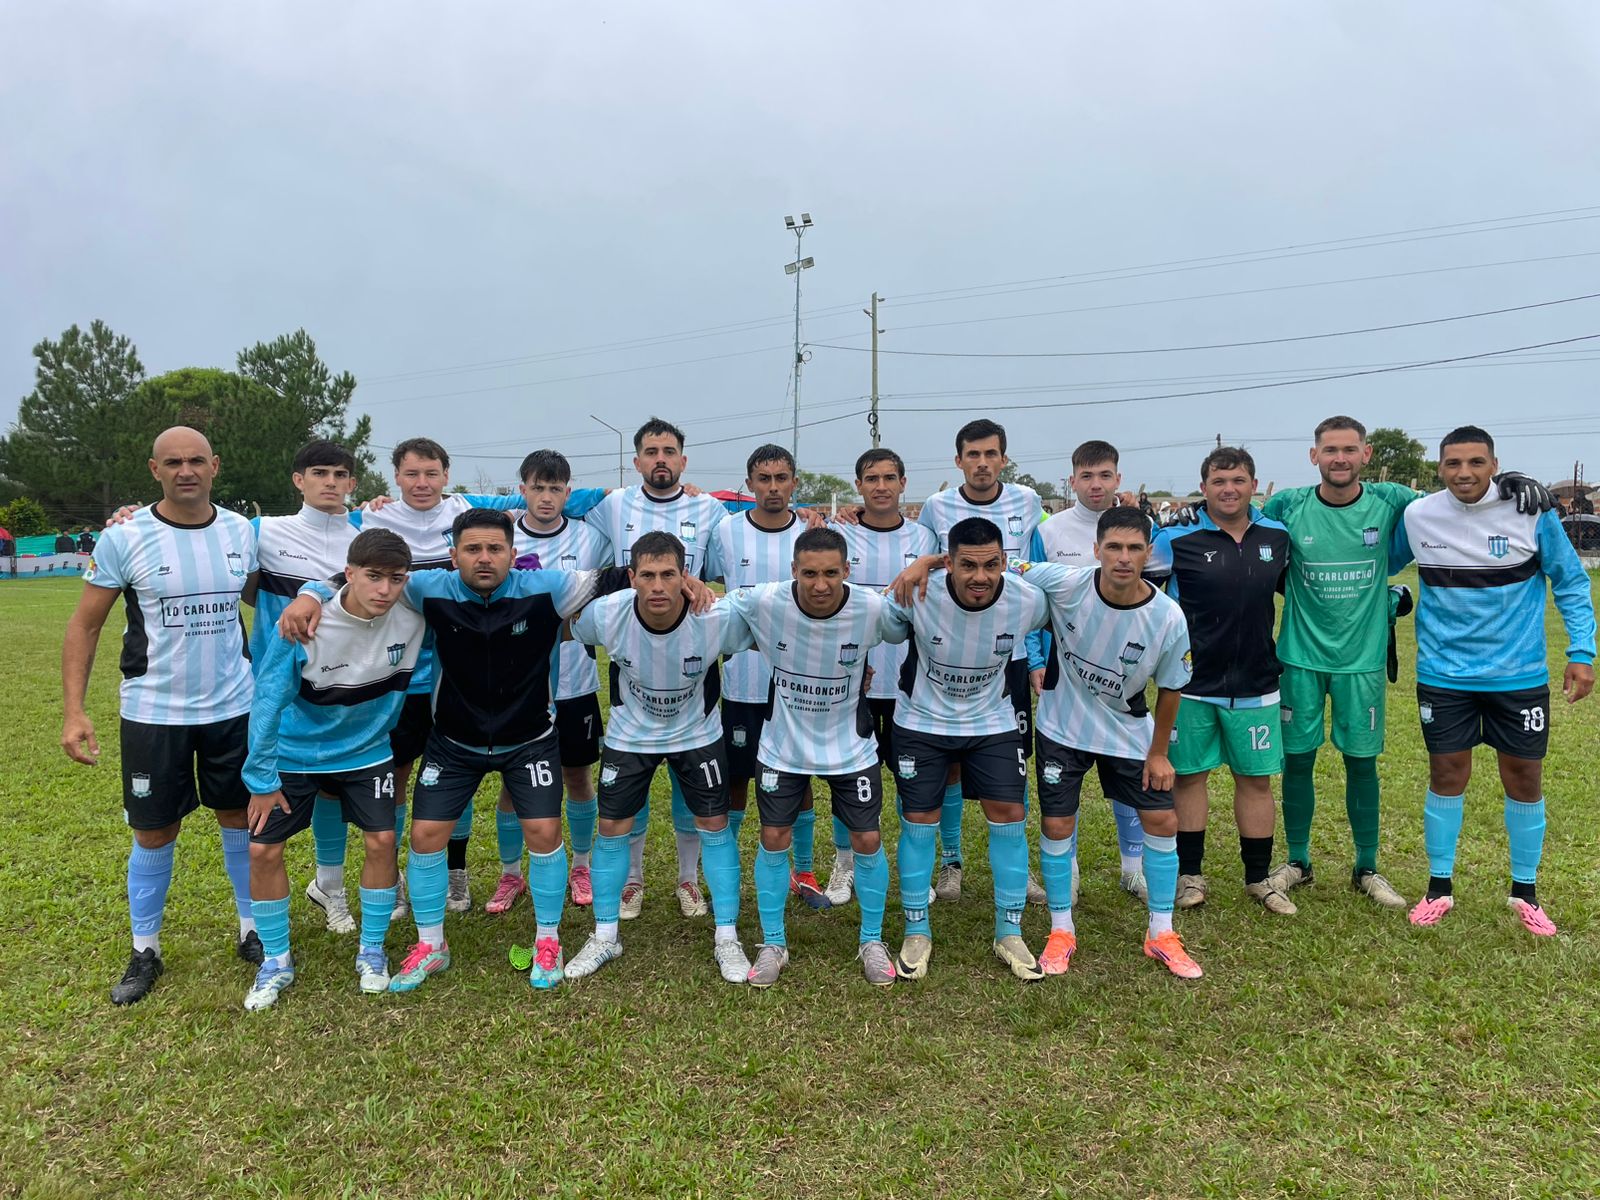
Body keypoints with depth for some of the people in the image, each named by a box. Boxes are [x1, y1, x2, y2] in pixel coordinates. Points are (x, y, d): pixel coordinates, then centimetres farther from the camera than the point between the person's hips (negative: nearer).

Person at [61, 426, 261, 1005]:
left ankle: (252, 931, 30)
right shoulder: (124, 539, -9)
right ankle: (145, 952, 28)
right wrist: (75, 711, -10)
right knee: (154, 835, 9)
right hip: (153, 713, -2)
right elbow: (84, 626, -4)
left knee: (242, 819, 12)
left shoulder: (241, 531, -1)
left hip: (234, 707, 2)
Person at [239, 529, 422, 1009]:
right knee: (262, 850, -2)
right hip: (293, 753, -1)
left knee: (382, 841, -6)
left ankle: (371, 951, 15)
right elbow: (268, 700, -18)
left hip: (365, 750, 2)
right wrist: (261, 780, -12)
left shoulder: (411, 619, -19)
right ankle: (276, 961, 19)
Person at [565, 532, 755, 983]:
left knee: (715, 826, 2)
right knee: (612, 828, 5)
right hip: (629, 733, 1)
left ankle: (727, 939, 18)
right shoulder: (605, 614, -28)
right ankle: (604, 937, 25)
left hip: (697, 732, -1)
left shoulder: (719, 617, -31)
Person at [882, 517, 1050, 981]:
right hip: (922, 721, -1)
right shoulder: (916, 596, -27)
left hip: (993, 721, 2)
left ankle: (1009, 934, 18)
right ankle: (917, 932, 21)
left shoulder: (1028, 600, -20)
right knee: (919, 820, 2)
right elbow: (883, 635, -7)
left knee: (1008, 815, 0)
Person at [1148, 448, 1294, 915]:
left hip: (1256, 685, 3)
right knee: (1189, 775, 7)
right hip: (1191, 683, -3)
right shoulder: (1178, 539, -8)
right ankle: (1190, 874, 22)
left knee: (1256, 779, 10)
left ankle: (1258, 878, 25)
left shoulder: (1277, 537, 4)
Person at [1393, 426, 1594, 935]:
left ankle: (1525, 891, 27)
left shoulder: (1532, 513, -9)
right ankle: (1439, 887, 22)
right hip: (1444, 675, 0)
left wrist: (1581, 652, -4)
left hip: (1519, 674, 0)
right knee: (1447, 775, 7)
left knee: (1524, 778, 9)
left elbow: (1571, 582, 1)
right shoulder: (1416, 516, -6)